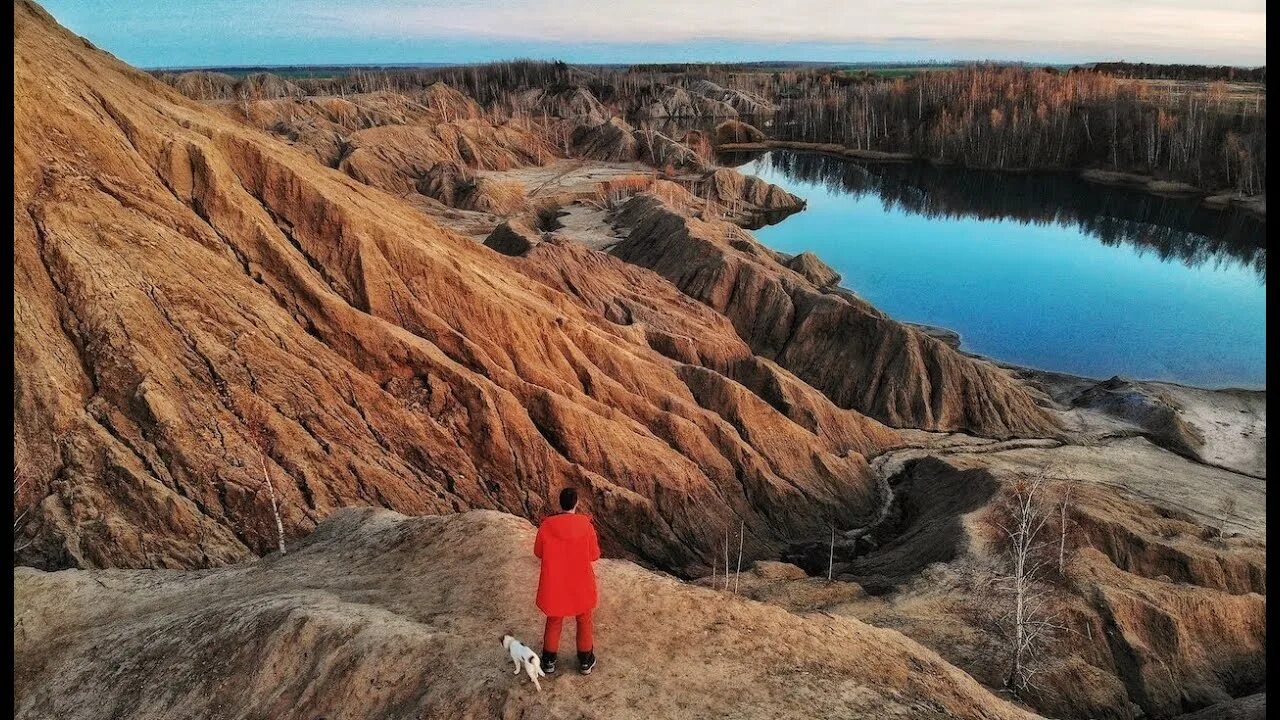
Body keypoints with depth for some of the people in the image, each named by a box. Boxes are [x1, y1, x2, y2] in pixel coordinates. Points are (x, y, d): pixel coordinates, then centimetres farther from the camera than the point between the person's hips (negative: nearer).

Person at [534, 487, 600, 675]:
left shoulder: (546, 525, -17)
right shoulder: (586, 525, -21)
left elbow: (538, 552, -2)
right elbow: (594, 555, -9)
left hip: (554, 585, 1)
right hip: (581, 585, -1)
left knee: (553, 622, 24)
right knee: (583, 621, 23)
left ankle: (549, 661, 38)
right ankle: (585, 662, 37)